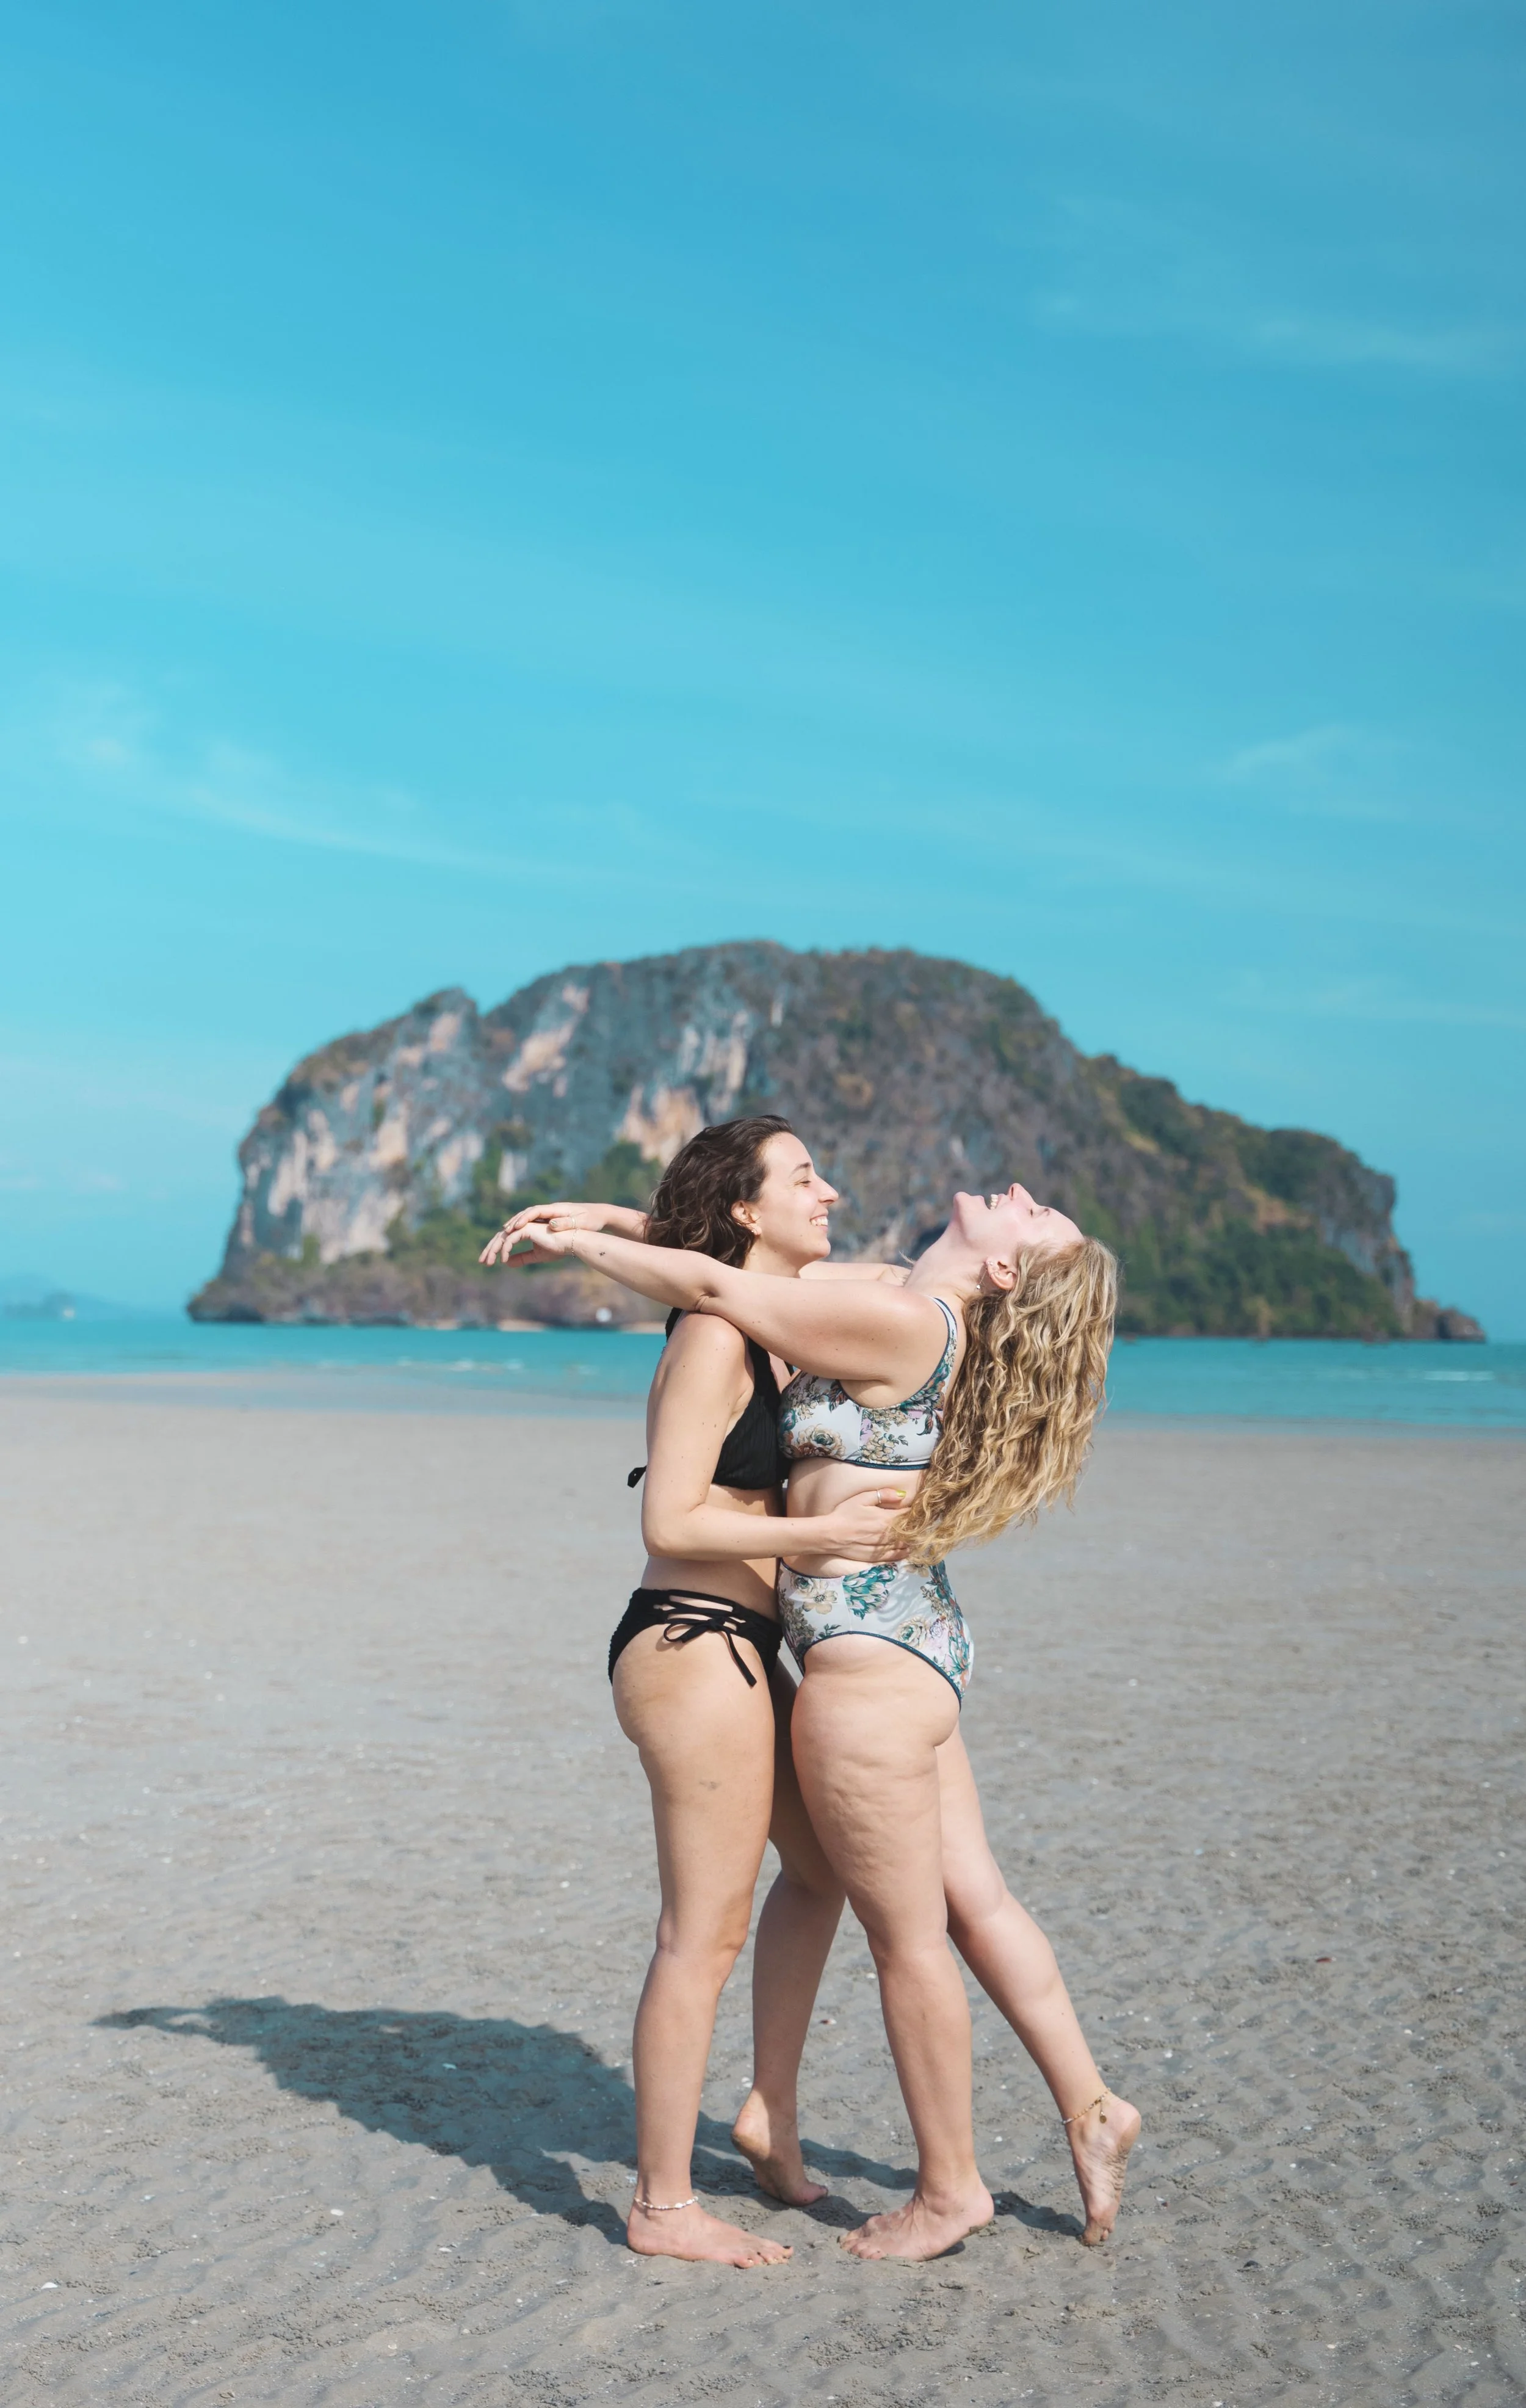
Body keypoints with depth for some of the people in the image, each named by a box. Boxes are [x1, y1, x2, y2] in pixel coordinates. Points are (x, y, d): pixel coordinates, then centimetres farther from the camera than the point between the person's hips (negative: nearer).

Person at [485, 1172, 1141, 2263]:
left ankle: (949, 2185, 22)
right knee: (974, 1898, 19)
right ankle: (1091, 2108, 31)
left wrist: (580, 1245, -4)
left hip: (869, 1656, -9)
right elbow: (762, 1257, 14)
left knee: (907, 1937, 6)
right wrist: (604, 1221, 8)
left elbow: (717, 1287, -17)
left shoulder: (901, 1325, -19)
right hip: (917, 1640, 9)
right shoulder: (924, 1320, 8)